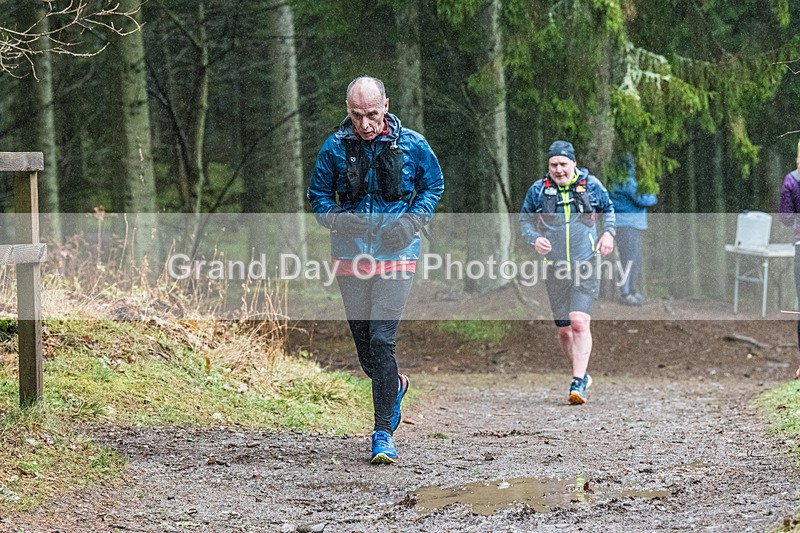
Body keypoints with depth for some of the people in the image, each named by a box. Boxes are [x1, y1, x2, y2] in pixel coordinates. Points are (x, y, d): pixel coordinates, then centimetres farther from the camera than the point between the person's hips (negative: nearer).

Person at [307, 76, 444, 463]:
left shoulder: (412, 145, -2)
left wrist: (412, 220, -5)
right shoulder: (334, 147, 0)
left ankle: (383, 434, -8)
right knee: (364, 345, 9)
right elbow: (318, 193, 12)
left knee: (382, 339, -13)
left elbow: (433, 185, 11)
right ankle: (395, 385, 44)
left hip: (396, 255, -3)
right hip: (351, 257, 3)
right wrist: (335, 218, -9)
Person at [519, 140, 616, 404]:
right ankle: (582, 375, 29)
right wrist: (534, 238, -6)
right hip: (555, 270, 2)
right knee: (563, 330, 7)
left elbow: (608, 208, 19)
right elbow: (524, 218, 14)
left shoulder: (590, 185, 1)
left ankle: (578, 383, -18)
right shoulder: (538, 190, 1)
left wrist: (609, 232, 1)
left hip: (586, 268, -2)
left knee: (579, 322, -17)